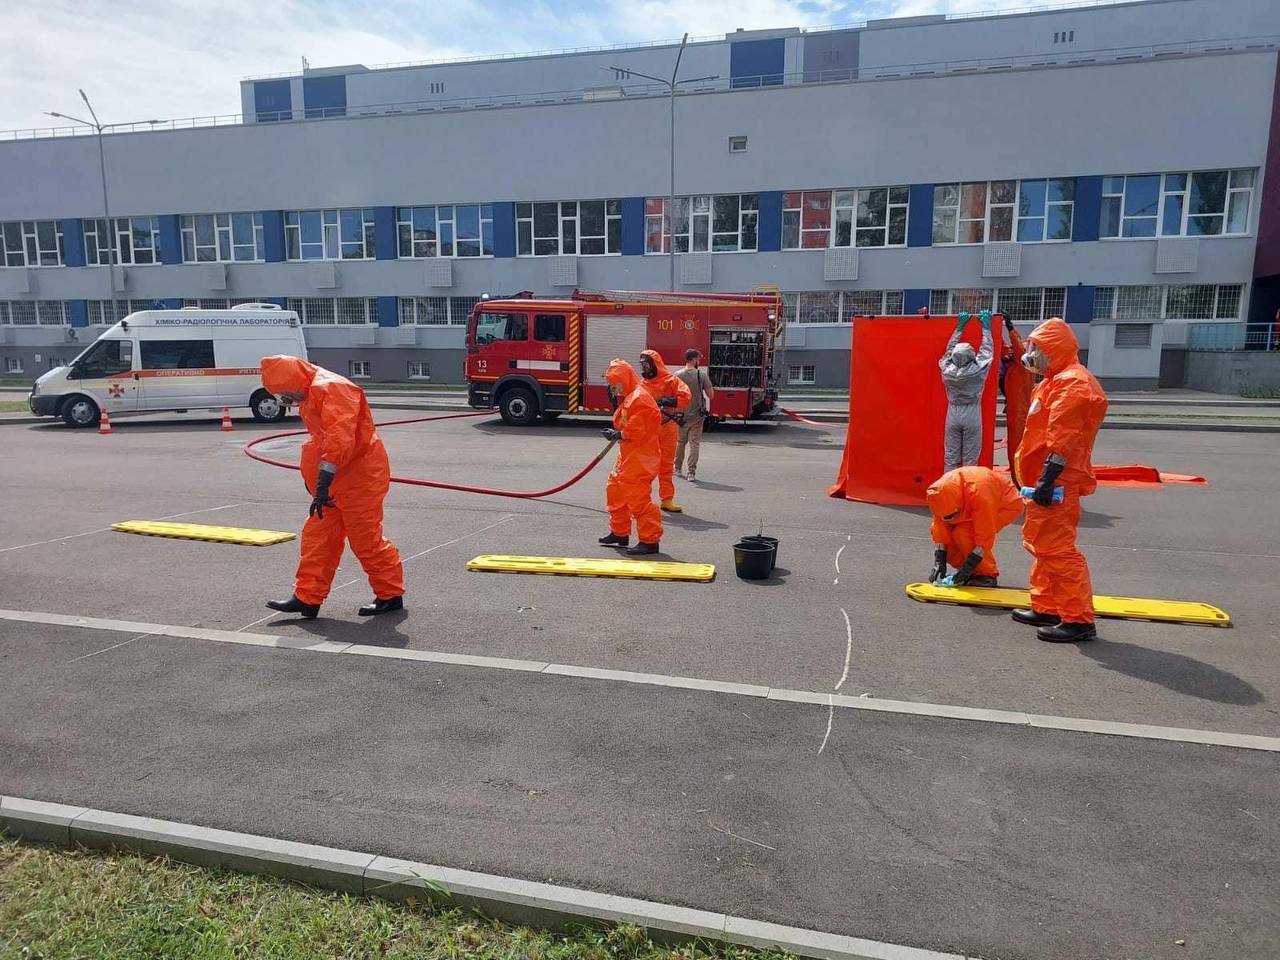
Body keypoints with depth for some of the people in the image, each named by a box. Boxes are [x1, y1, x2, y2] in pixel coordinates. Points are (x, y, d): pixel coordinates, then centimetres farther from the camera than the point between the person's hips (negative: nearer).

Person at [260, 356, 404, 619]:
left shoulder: (333, 388, -20)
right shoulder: (311, 394, 13)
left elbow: (340, 437, -31)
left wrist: (323, 483, -33)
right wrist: (312, 476, 29)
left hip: (360, 476, -10)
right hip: (336, 480, 10)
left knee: (366, 539, -2)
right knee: (317, 536, 9)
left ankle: (391, 595, 13)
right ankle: (307, 598, 15)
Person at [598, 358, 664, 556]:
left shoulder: (639, 398, -17)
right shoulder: (626, 398, 16)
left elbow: (639, 429, -24)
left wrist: (619, 435, -14)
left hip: (640, 457, -11)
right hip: (628, 454, 11)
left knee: (638, 497, -11)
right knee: (615, 489, 17)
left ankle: (650, 540, -5)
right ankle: (619, 533, 28)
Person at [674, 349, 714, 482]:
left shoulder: (677, 375, -3)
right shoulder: (702, 375, -8)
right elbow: (710, 395, -7)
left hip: (681, 415, 2)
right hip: (696, 416, -2)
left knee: (680, 442, 19)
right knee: (694, 443, 2)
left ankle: (678, 467, 31)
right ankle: (691, 472, -1)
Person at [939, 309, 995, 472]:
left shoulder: (947, 370, -6)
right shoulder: (978, 370, -11)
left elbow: (950, 349, 10)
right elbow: (986, 350, 4)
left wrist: (960, 327, 19)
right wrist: (986, 326, 16)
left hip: (953, 414, 2)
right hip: (972, 415, -2)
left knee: (950, 457, 5)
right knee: (970, 458, 3)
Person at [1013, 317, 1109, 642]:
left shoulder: (1071, 383, -15)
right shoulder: (1057, 382, 20)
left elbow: (1063, 440, -23)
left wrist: (1047, 479, -25)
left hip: (1057, 483, -11)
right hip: (1046, 481, 11)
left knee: (1057, 548, -10)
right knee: (1042, 545, 17)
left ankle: (1078, 619, -5)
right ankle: (1047, 608, 27)